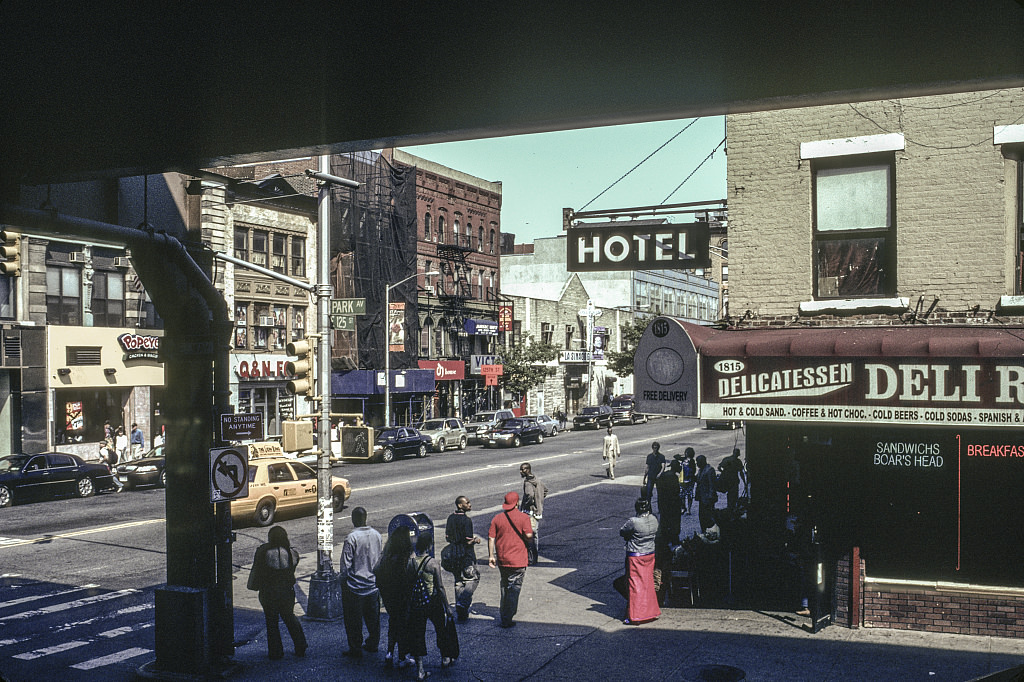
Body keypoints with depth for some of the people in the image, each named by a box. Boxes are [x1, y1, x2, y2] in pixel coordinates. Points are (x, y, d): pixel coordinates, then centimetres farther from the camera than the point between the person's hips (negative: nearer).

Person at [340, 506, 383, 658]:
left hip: (355, 586, -6)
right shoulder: (377, 535, 0)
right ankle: (372, 644, 30)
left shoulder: (352, 538, -18)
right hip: (374, 584, 6)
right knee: (373, 616, 19)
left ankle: (355, 649, 13)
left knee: (354, 619, 6)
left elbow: (346, 564, -16)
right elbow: (382, 558, 9)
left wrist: (344, 583, -4)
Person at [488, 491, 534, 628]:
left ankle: (504, 610, 34)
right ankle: (507, 619, -1)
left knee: (505, 585, 22)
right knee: (514, 588, 1)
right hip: (518, 560, -4)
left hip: (502, 560, 4)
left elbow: (491, 538, 0)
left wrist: (491, 556, 7)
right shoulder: (523, 517, -9)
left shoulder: (497, 518, 1)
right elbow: (529, 536, -16)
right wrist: (529, 538, 8)